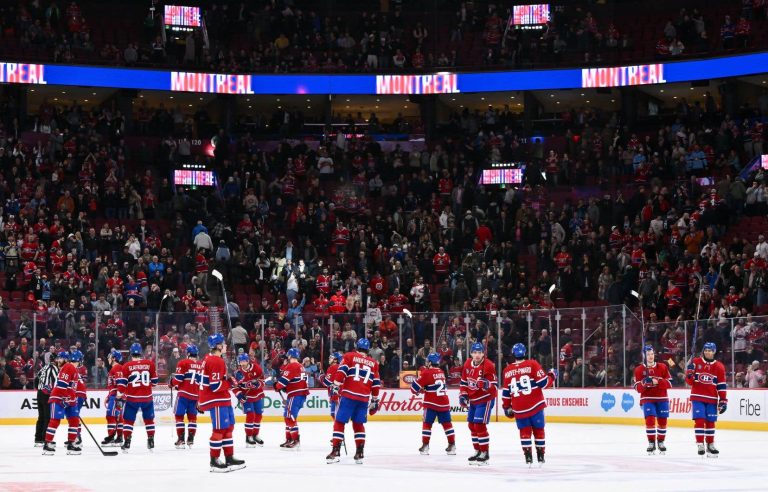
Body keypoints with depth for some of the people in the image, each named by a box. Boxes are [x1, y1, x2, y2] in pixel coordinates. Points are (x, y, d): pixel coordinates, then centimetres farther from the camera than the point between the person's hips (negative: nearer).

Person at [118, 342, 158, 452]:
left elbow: (122, 382, -8)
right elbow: (154, 381, 6)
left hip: (132, 398, -2)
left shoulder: (126, 366, -7)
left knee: (128, 420, 7)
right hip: (147, 397, 2)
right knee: (149, 419, 17)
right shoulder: (150, 364, -1)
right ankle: (151, 442, 18)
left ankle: (127, 443, 0)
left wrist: (120, 395, 2)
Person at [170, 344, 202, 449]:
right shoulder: (202, 365, 6)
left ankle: (181, 440, -3)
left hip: (184, 394, -4)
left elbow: (177, 379, -11)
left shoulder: (183, 363, -8)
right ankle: (191, 440, 13)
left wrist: (172, 383, 11)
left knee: (179, 416, 2)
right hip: (196, 396, 4)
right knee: (192, 417, 14)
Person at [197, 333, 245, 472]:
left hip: (223, 399, 11)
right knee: (220, 429, -8)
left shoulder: (208, 359, 12)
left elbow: (200, 378, 17)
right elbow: (215, 386, -24)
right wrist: (230, 382, -13)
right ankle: (214, 461, -3)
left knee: (228, 427, 15)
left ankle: (229, 458, 21)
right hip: (216, 400, -11)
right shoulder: (217, 362, -20)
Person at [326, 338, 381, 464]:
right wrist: (375, 400, 24)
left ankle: (335, 451, -9)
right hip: (364, 397, 3)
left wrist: (335, 387, -7)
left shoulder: (349, 356, 6)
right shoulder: (373, 363, 16)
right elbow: (376, 384, 16)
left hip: (348, 394, -3)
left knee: (339, 422, 1)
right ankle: (360, 454, 10)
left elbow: (341, 372, -7)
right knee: (359, 424, 15)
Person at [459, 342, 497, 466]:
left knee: (480, 425, -13)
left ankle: (484, 453, -5)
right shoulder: (468, 364, 0)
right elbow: (464, 381, 13)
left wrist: (487, 385, -41)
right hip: (473, 400, 8)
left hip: (485, 399, -8)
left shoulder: (488, 366, -20)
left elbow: (494, 386, -21)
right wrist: (463, 395, 5)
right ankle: (478, 451, 29)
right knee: (472, 425, 15)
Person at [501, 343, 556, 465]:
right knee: (538, 429, 11)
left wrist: (507, 407, 20)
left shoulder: (507, 371, 4)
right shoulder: (532, 364, -6)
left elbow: (506, 392, 9)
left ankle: (528, 455, 2)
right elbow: (543, 383, -8)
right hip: (535, 405, -2)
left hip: (518, 409, 2)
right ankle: (540, 455, 14)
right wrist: (552, 376, 11)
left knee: (524, 430, 11)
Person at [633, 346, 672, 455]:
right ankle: (651, 443, -8)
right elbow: (638, 388, -4)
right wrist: (644, 383, -26)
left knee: (662, 421, 4)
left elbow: (669, 383, -4)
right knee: (650, 419, -16)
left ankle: (661, 442, 22)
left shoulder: (662, 367, 2)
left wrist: (657, 382, -19)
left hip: (662, 399, 2)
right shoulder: (639, 370, 0)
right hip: (647, 399, -2)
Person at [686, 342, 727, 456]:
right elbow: (690, 382, 2)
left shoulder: (719, 366, 2)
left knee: (710, 421, 6)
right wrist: (689, 374, -20)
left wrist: (723, 400, 1)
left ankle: (710, 445, 18)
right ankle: (700, 445, -5)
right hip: (697, 397, -1)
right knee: (699, 420, -10)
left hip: (711, 399, 1)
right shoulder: (696, 362, 0)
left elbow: (721, 385, 4)